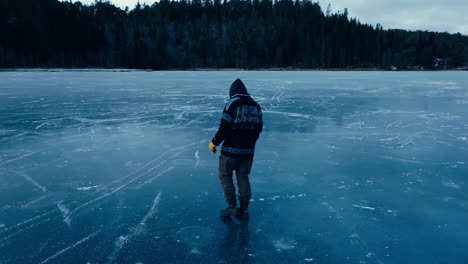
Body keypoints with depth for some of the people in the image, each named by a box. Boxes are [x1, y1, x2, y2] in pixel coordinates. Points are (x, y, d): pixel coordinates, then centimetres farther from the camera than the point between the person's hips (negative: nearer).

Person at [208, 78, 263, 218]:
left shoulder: (232, 104, -11)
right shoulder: (256, 106, 8)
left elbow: (224, 127, -16)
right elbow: (259, 128, 13)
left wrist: (214, 143, -4)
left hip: (231, 150, -5)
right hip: (248, 150, 6)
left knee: (225, 176, 11)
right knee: (243, 178, 15)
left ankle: (232, 206, 8)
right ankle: (244, 209, 18)